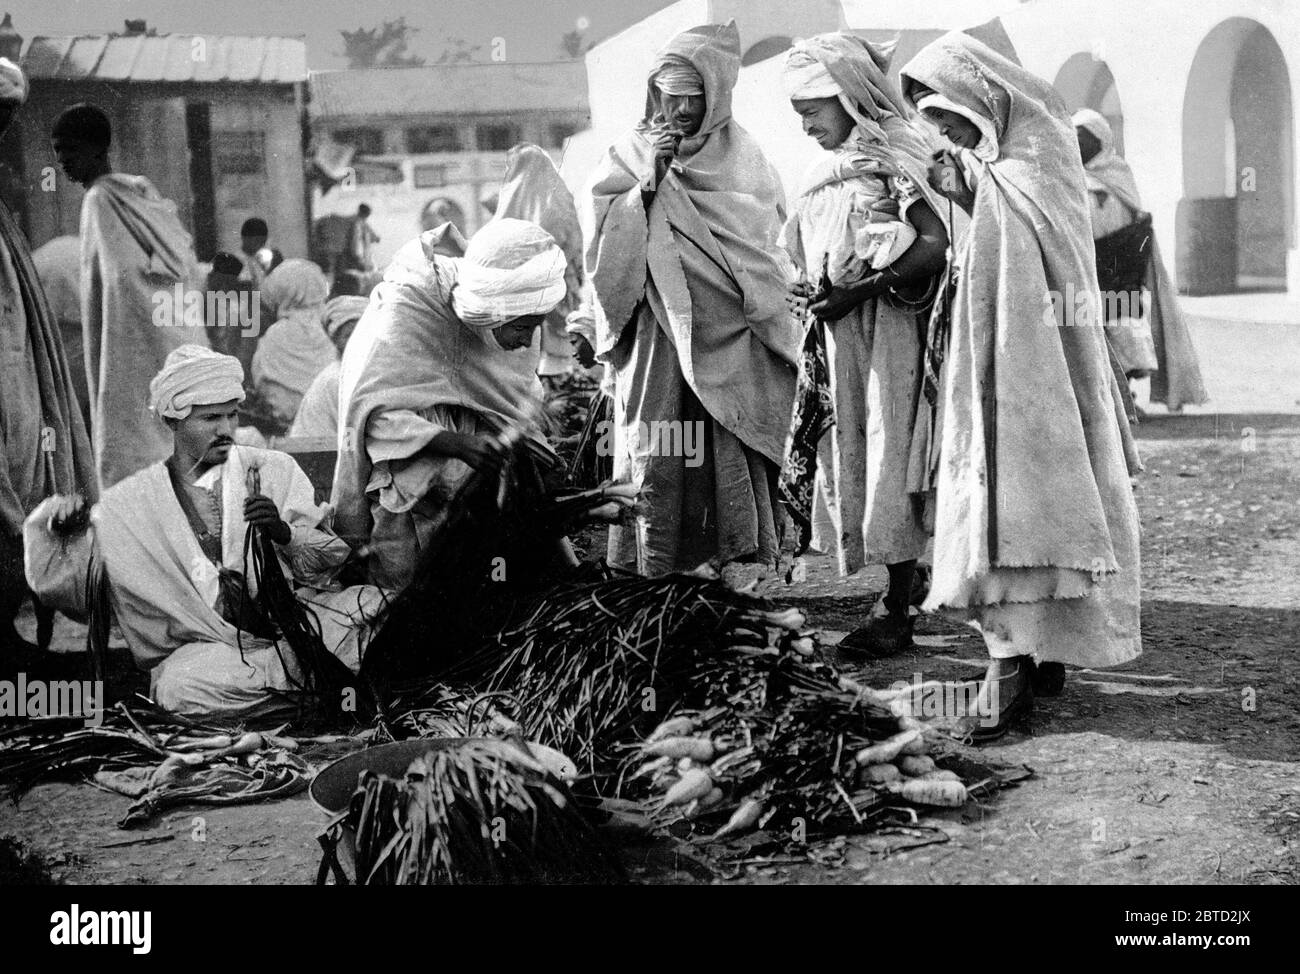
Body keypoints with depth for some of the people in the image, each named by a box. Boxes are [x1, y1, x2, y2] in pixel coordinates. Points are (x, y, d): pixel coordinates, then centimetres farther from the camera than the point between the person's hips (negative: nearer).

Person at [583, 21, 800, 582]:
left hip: (728, 329, 0)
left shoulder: (741, 155, 8)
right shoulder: (629, 155, 10)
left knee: (731, 448, -8)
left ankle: (742, 558, -2)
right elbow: (599, 234, 1)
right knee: (655, 450, -5)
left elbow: (765, 227, 1)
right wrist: (647, 183, -9)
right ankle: (652, 570, -2)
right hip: (656, 332, 1)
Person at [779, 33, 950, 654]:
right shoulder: (826, 173, 16)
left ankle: (898, 611, -4)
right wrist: (805, 292, 4)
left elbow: (938, 246, -16)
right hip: (839, 329, 8)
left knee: (890, 453, -8)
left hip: (891, 324, -8)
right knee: (849, 455, 4)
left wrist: (860, 291, -19)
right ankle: (895, 596, 10)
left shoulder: (897, 157, -6)